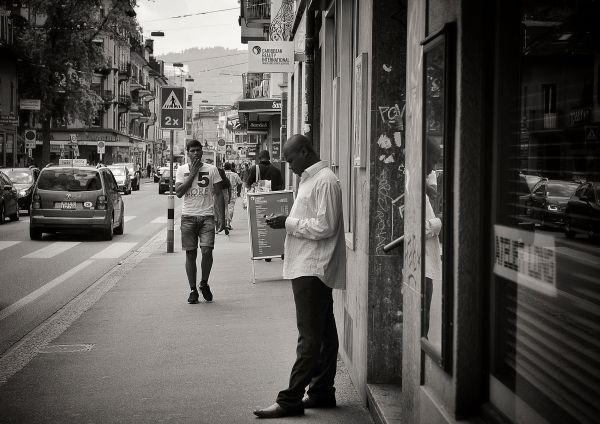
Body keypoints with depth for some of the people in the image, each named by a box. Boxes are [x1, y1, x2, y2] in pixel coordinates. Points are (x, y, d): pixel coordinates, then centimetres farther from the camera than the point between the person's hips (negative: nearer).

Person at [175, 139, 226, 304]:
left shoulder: (211, 169, 5)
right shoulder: (182, 170, 7)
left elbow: (218, 194, 6)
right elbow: (179, 192, -5)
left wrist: (221, 217, -2)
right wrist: (193, 173, -8)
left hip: (207, 216, -1)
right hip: (188, 216, 1)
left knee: (207, 251, -13)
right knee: (190, 253, 2)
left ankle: (204, 284, 10)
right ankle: (193, 290, 11)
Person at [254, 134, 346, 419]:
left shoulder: (325, 181, -13)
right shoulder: (310, 180, 17)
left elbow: (324, 226, -19)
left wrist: (289, 223, -15)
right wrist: (287, 223, 9)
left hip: (313, 270, -10)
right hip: (308, 268, 10)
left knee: (310, 337, -7)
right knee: (323, 334, 13)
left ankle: (291, 400, -7)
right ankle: (322, 393, 19)